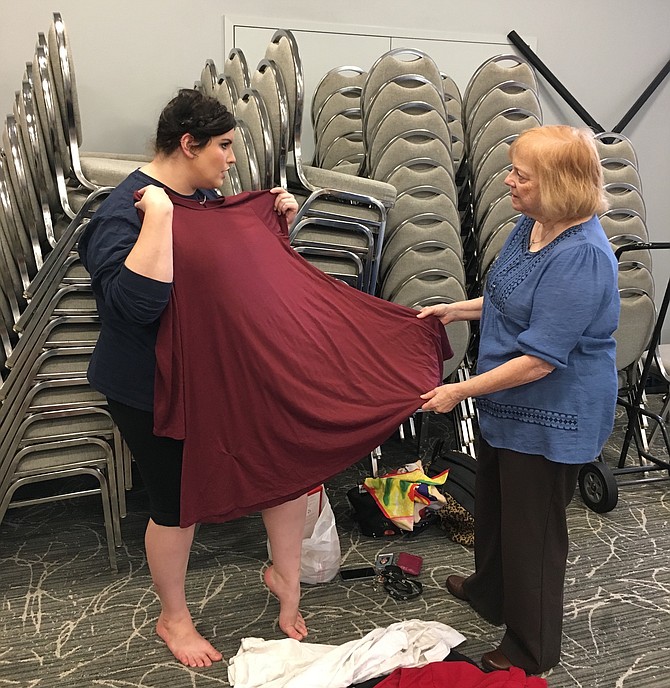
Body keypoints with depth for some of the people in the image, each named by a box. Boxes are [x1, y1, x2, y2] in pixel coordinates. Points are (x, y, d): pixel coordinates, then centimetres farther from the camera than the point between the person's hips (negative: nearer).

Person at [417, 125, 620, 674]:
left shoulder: (581, 258, -30)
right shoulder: (532, 226, 0)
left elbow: (541, 358, -30)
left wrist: (461, 391, -24)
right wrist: (456, 310, 8)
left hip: (550, 419, -10)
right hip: (510, 405, 10)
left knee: (533, 527, 10)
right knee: (493, 503, 27)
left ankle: (531, 652, 36)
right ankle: (490, 591, 55)